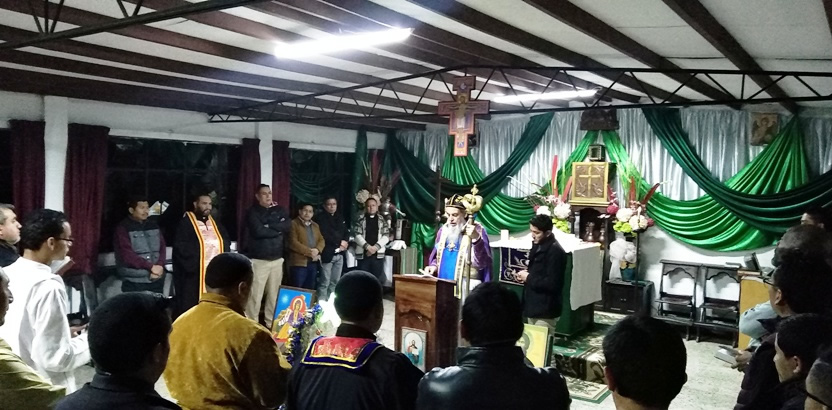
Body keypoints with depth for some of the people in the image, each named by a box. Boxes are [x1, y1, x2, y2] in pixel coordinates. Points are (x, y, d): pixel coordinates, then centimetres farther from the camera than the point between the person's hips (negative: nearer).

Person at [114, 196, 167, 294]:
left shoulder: (154, 226, 13)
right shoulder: (123, 228, -3)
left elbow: (162, 248, 9)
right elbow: (127, 254, -12)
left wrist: (159, 266, -9)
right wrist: (150, 266, -14)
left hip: (156, 280, 5)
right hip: (134, 282, -5)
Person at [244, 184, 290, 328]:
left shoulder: (279, 210, 12)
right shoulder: (253, 212, -2)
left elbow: (288, 225, -4)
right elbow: (258, 231, -17)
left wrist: (269, 225, -12)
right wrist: (278, 230, -6)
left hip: (277, 260, 5)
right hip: (258, 260, -4)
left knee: (274, 294, 10)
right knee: (255, 296, -7)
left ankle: (271, 324, 21)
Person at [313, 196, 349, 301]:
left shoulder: (340, 218, 18)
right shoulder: (319, 218, -4)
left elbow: (346, 232, 19)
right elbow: (322, 235, -14)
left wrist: (345, 241, -3)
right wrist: (338, 242, -10)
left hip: (339, 254, 7)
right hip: (327, 254, -7)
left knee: (335, 282, 11)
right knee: (325, 282, -7)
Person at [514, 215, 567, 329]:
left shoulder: (555, 252, -19)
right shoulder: (537, 246, 10)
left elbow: (552, 284, -24)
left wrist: (529, 278, -16)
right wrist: (525, 275, 2)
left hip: (545, 310, -9)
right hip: (533, 306, 9)